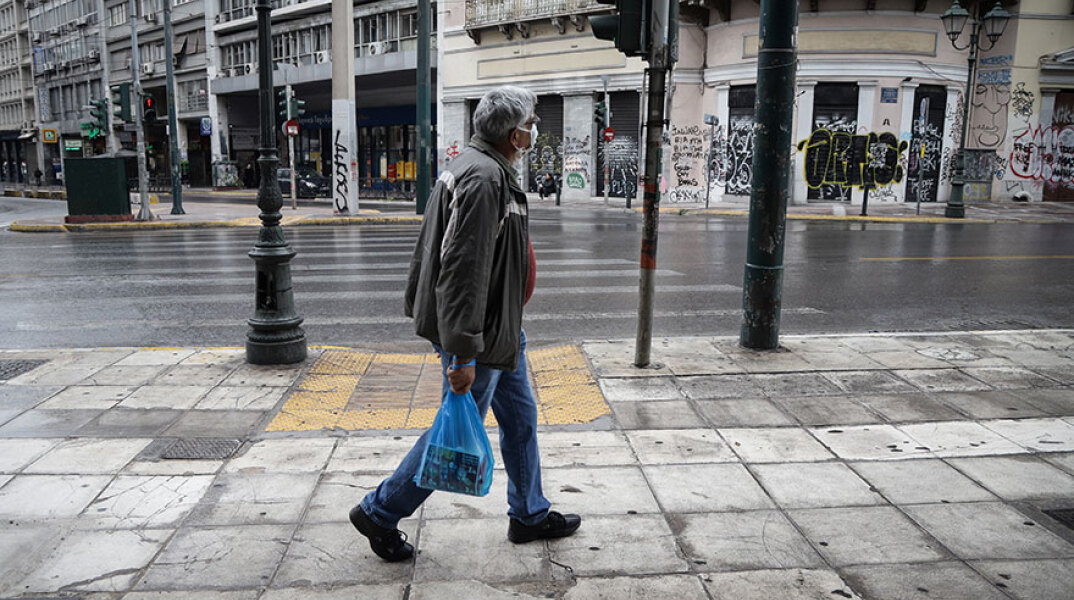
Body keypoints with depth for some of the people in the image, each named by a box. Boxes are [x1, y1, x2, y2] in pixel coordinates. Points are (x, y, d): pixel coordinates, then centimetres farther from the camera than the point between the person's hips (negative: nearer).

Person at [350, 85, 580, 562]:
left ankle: (530, 515, 34)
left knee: (520, 418, 18)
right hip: (481, 334, -11)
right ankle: (379, 513, 21)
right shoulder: (484, 178, -23)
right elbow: (463, 270, -28)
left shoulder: (485, 169, 12)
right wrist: (463, 353, -28)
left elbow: (429, 246, 19)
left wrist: (416, 304, 24)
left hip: (501, 327, 11)